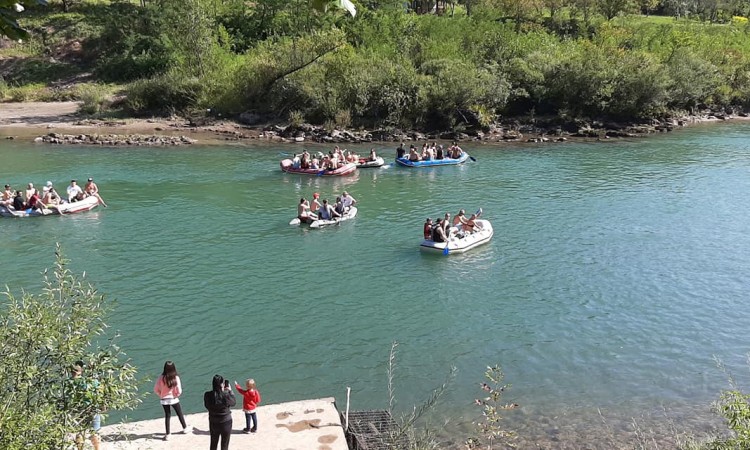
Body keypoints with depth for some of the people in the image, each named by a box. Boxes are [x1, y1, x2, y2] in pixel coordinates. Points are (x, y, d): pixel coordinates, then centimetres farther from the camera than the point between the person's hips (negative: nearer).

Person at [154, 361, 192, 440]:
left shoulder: (161, 378, -16)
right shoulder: (176, 378, -20)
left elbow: (156, 390, -9)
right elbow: (179, 391, -17)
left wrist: (161, 395, 7)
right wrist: (176, 395, 4)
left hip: (164, 400, 1)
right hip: (173, 399, -1)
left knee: (167, 416, 17)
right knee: (180, 414, 21)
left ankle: (167, 434, 20)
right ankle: (185, 428, 39)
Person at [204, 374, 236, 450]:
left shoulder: (207, 395, -18)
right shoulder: (226, 395, -27)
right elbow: (234, 403, -7)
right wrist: (230, 391, 4)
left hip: (213, 423, 3)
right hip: (226, 423, -3)